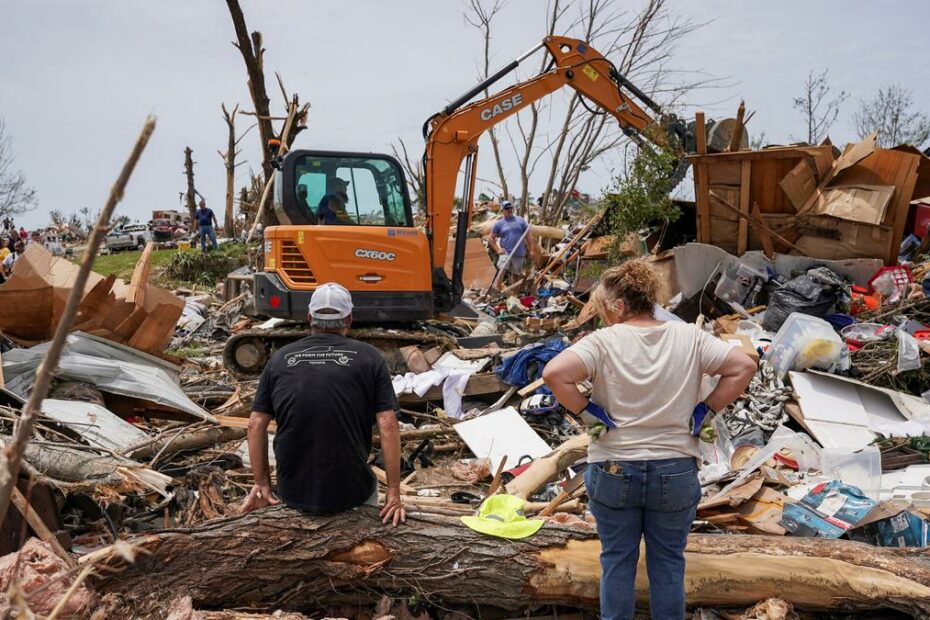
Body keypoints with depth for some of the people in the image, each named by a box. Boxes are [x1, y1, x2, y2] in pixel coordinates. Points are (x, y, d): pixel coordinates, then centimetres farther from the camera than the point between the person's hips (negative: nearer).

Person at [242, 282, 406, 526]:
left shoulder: (281, 358, 3)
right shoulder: (368, 357, -4)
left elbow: (256, 425, 2)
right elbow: (388, 425, -10)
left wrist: (262, 484, 10)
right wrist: (394, 491, -6)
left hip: (293, 495, 3)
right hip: (351, 494, -2)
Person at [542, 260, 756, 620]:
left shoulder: (604, 341, -14)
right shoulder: (689, 338, -4)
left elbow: (554, 373, -26)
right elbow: (743, 367, -5)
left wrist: (585, 411, -13)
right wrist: (706, 409, -1)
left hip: (613, 471, -2)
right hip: (676, 472, 2)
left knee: (617, 561, 14)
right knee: (668, 563, 16)